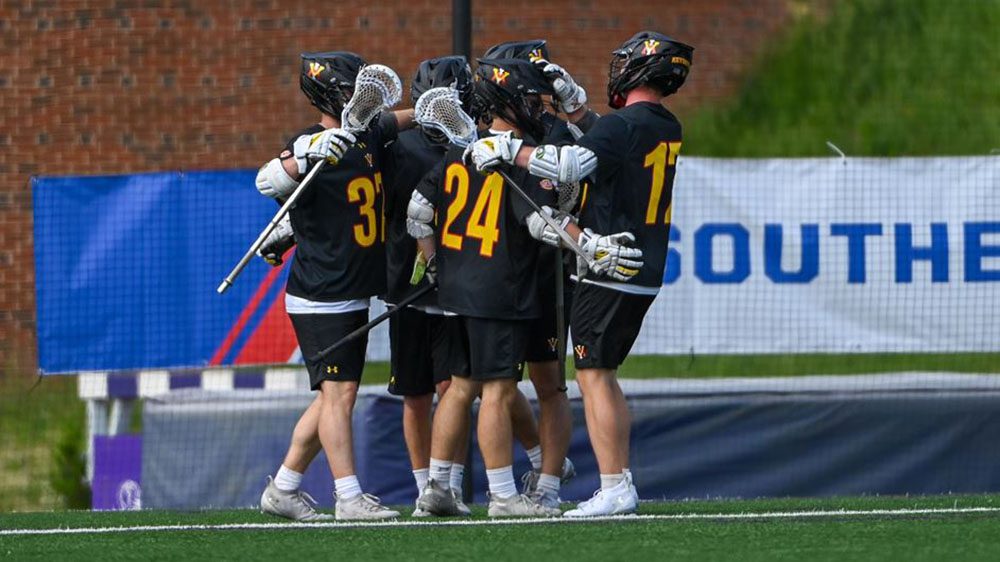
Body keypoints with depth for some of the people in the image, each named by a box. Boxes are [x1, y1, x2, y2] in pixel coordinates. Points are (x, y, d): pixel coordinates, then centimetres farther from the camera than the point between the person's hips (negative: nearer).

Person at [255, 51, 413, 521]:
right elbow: (268, 182, -34)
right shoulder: (311, 148, -16)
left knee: (336, 395, 11)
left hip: (355, 296, 9)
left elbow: (402, 120, 30)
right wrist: (304, 158, -50)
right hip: (319, 299, -9)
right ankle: (349, 496, -8)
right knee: (338, 393, -9)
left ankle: (283, 489, 20)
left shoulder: (369, 138, 8)